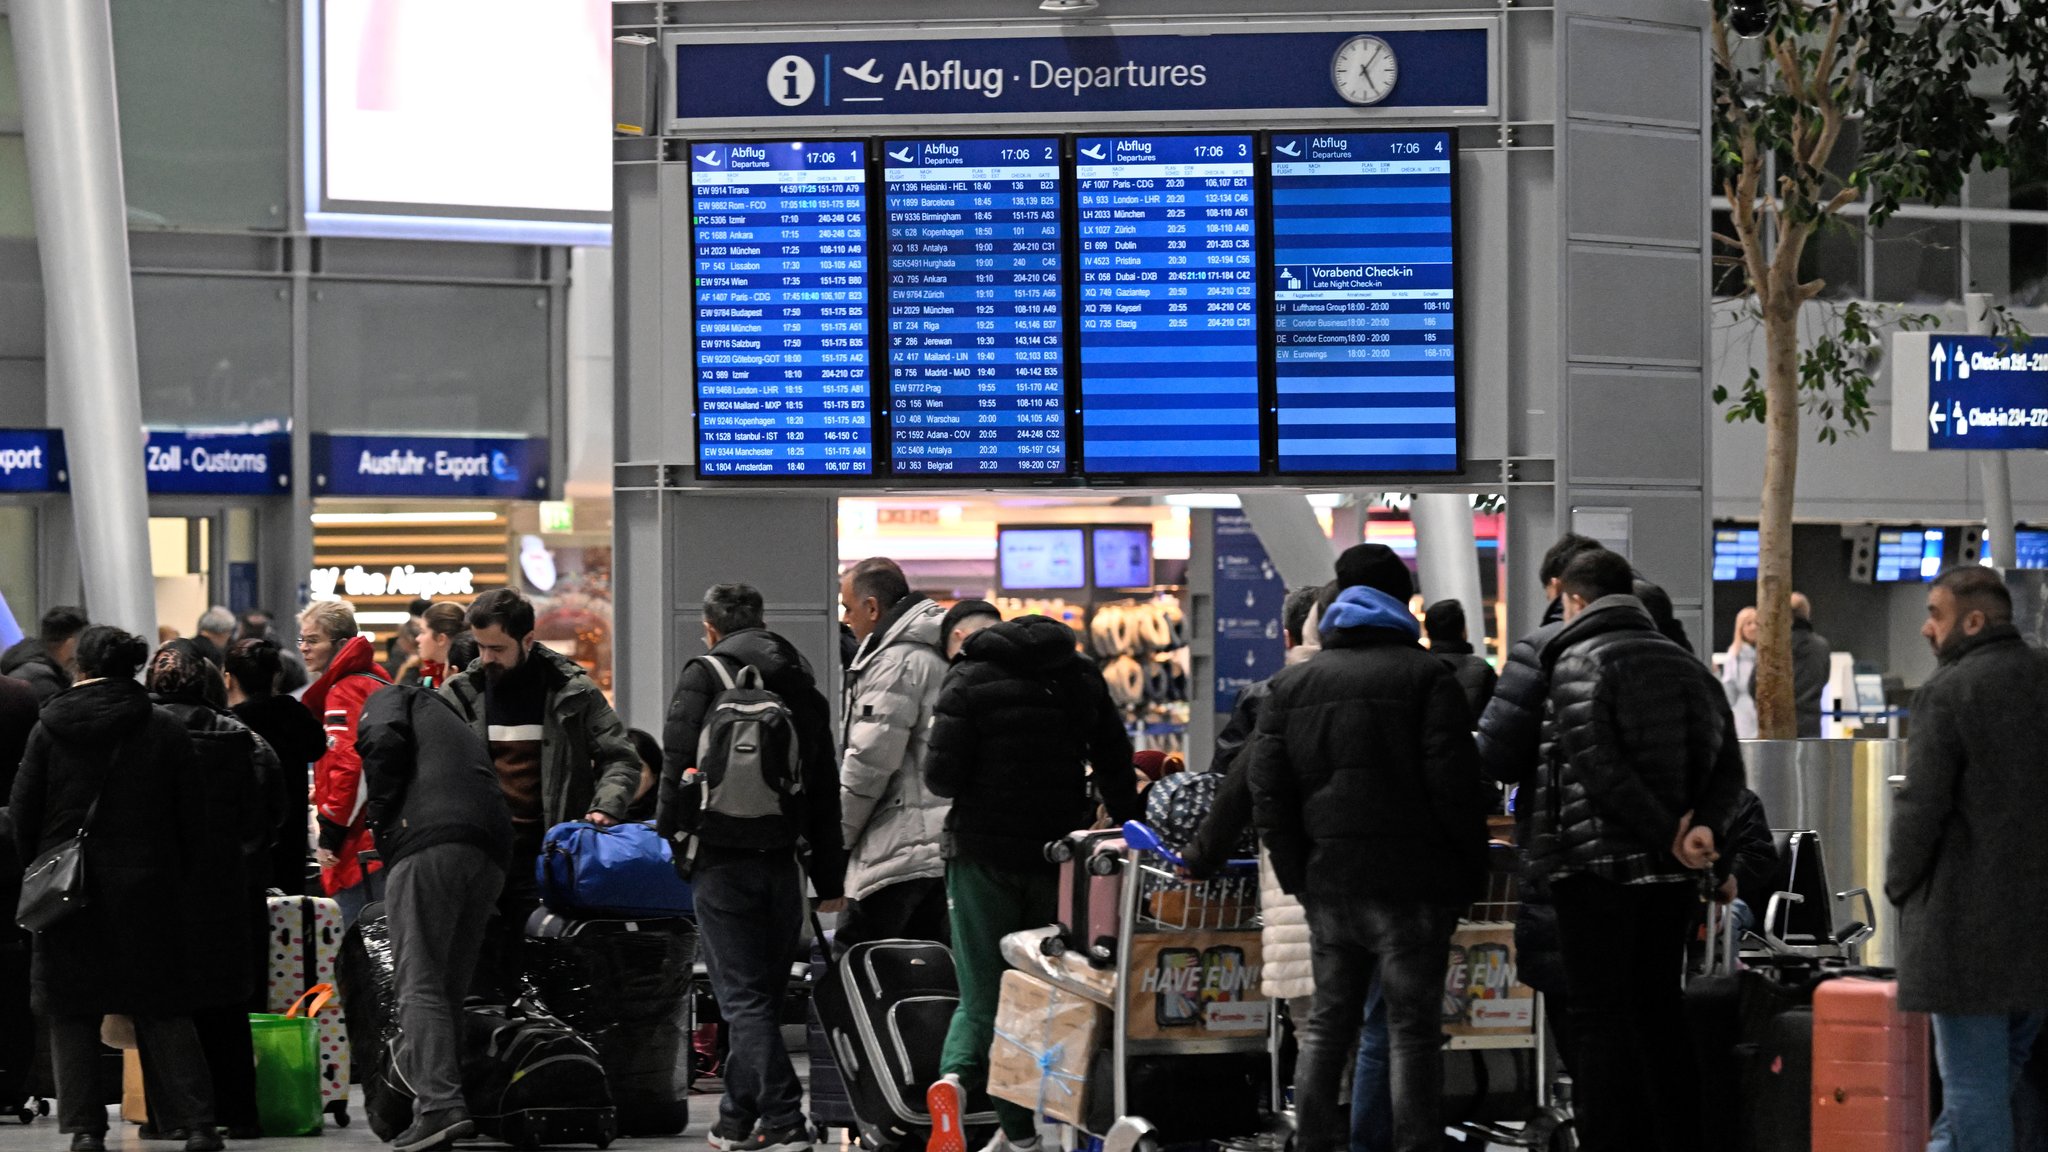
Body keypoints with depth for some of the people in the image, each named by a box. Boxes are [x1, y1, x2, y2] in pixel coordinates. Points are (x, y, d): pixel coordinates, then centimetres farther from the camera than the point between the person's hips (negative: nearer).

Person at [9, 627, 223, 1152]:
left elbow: (22, 813, 0)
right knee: (163, 1011, 6)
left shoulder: (50, 728, -3)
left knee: (72, 1010, 6)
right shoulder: (165, 729, -1)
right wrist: (181, 874, 13)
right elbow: (191, 819, 1)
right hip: (147, 887, 1)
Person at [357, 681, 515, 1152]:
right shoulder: (465, 730, 39)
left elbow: (385, 741, -3)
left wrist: (378, 810, 7)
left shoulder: (391, 699, 19)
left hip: (427, 843, -7)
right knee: (452, 986, 12)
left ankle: (440, 1105, -22)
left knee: (418, 983, -10)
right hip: (491, 856, 7)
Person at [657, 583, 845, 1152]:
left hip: (722, 858, -6)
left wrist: (673, 833, 0)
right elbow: (826, 788, 17)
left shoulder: (706, 673, -4)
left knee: (744, 996, -6)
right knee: (764, 993, 13)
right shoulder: (802, 684, 14)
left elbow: (679, 763, -12)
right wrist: (829, 878, 19)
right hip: (781, 860, 6)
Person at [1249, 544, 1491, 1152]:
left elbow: (1269, 793, 8)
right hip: (1409, 882, -4)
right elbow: (1454, 785, -10)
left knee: (1329, 1021, 13)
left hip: (1328, 882, 5)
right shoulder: (1425, 676, -4)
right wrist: (1470, 873, -2)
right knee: (1413, 1028, -2)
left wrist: (1298, 875, 12)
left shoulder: (1293, 684, 11)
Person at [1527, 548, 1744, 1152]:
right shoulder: (1688, 666, 14)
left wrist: (1668, 835, -16)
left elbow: (1597, 765, -20)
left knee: (1600, 1022, -4)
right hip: (1672, 878, 6)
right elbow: (1728, 767, 7)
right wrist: (1704, 827, -8)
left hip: (1598, 868, -6)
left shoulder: (1580, 663, -8)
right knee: (1660, 1014, 14)